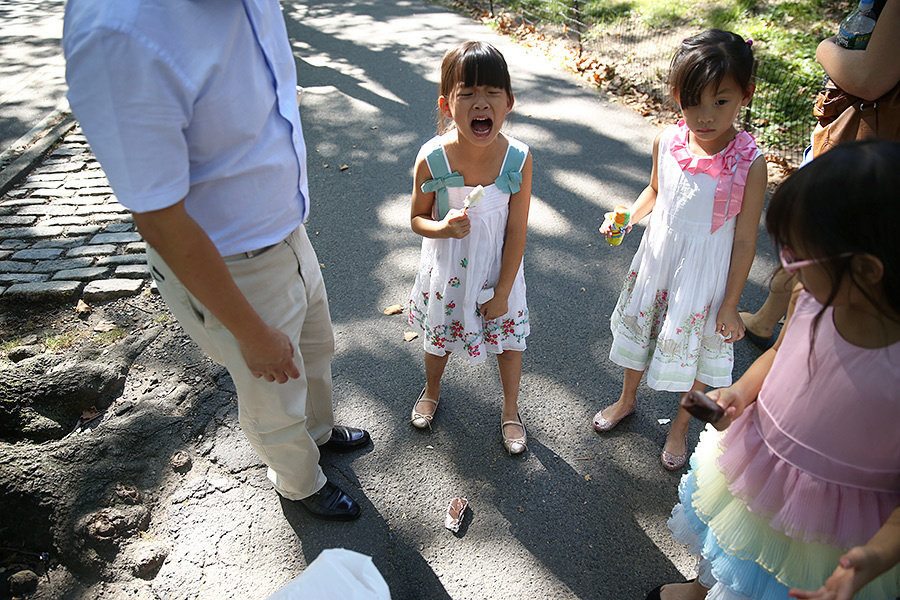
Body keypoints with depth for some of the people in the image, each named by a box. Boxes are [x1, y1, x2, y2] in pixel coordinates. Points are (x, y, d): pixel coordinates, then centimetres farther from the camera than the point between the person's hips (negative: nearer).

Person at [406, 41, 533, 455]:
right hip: (445, 271, 0)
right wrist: (442, 228, -30)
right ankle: (431, 392, 55)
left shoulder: (518, 159, -22)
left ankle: (510, 410, 45)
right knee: (438, 336, 22)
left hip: (498, 270, 0)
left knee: (509, 341, 16)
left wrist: (502, 292, -10)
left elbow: (516, 233, -14)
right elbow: (417, 218, -7)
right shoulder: (432, 159, -23)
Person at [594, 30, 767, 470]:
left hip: (705, 277, -4)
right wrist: (625, 219, -8)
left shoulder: (749, 164, -22)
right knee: (638, 331, 22)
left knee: (696, 351, 15)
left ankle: (680, 426, 44)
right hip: (656, 262, 4)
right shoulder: (667, 142, -11)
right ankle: (627, 400, 51)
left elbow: (745, 241, -15)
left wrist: (730, 305, -10)